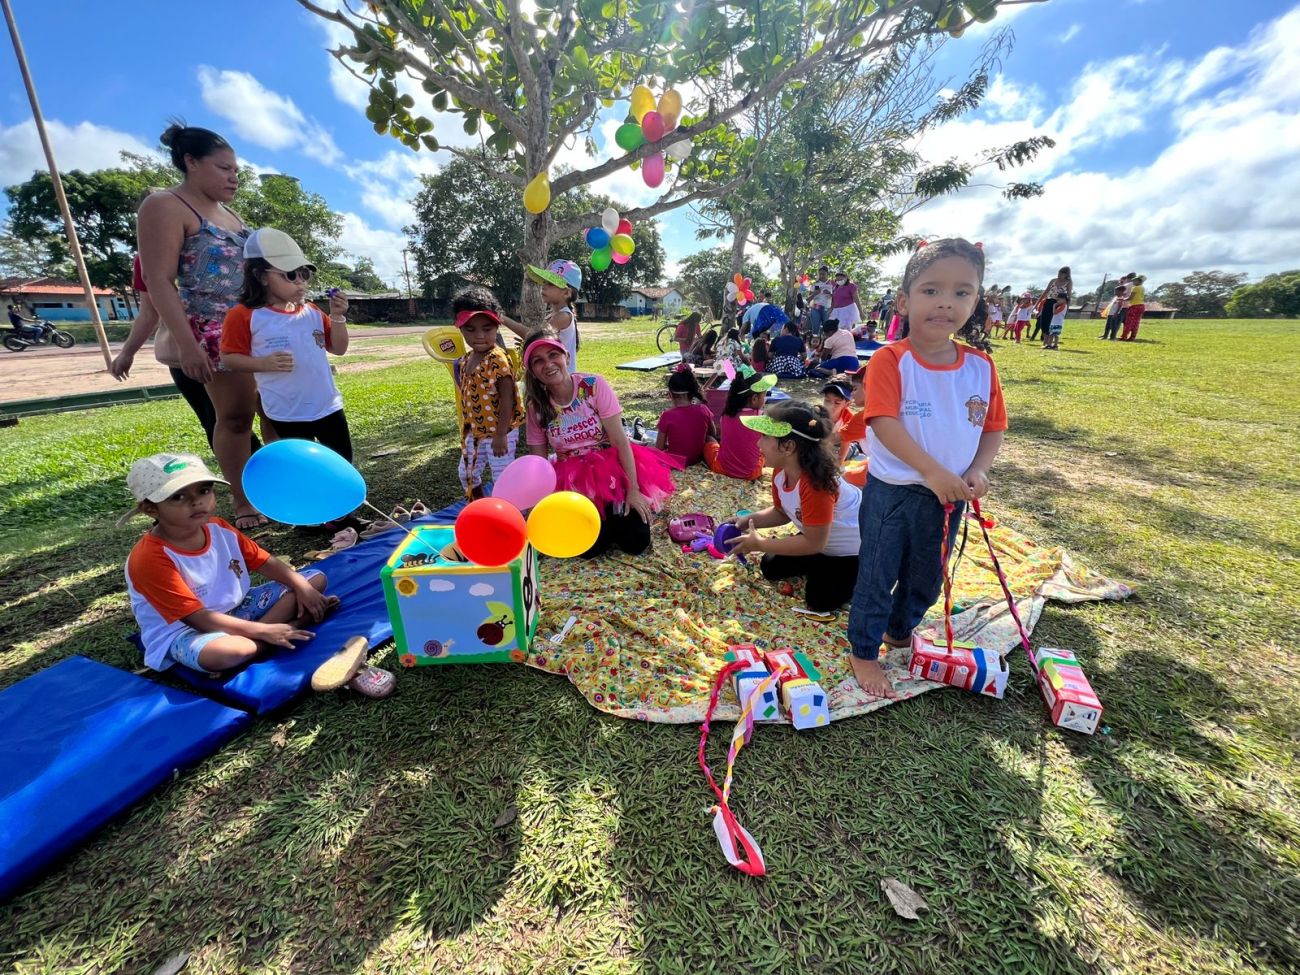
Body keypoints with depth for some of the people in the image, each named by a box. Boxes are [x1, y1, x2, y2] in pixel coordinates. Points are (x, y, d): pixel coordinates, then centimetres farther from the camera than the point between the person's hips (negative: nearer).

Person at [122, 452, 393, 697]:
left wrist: (301, 587, -14)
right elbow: (198, 618, -26)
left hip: (238, 607, 8)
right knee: (221, 653, -44)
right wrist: (264, 631, -30)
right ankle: (297, 620, -20)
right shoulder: (150, 559, -24)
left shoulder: (218, 529, -4)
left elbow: (264, 561, 2)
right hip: (186, 632, -7)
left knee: (316, 578, 1)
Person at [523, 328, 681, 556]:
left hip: (612, 469, -1)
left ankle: (612, 515, 20)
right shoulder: (536, 407, -6)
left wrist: (633, 489, -18)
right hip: (573, 481, 2)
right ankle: (599, 520, 19)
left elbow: (620, 440, -16)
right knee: (590, 548, -14)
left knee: (636, 542, -13)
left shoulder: (594, 385, -15)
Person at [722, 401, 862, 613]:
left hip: (855, 546, -8)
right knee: (770, 568, 8)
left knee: (820, 601, -6)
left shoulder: (815, 484, -41)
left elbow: (814, 543, -33)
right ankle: (824, 566, 23)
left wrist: (759, 544, -28)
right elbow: (782, 512, 2)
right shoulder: (781, 470, -14)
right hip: (821, 538, 8)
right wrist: (749, 520, -15)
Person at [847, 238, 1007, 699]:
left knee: (927, 579, 22)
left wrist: (977, 470, -10)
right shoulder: (890, 360, -15)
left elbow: (993, 428, 7)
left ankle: (900, 630, 48)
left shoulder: (981, 367, 1)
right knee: (877, 579, 7)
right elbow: (884, 422, -23)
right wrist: (932, 471, -27)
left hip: (949, 495, 6)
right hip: (892, 491, -5)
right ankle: (864, 652, 27)